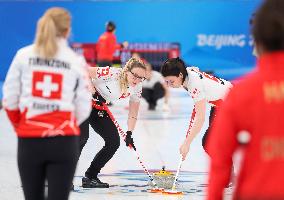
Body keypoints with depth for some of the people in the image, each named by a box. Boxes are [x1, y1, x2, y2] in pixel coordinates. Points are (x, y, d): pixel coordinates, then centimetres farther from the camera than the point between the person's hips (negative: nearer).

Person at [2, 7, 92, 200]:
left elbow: (10, 100, 2)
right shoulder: (77, 61, -1)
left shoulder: (24, 55, 1)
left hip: (29, 141, 2)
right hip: (64, 142, -1)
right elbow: (83, 108, 1)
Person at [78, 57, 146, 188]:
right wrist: (93, 93, -27)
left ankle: (90, 177, 10)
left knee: (114, 142, -1)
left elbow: (133, 114, -1)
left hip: (98, 107, 8)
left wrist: (129, 134, -13)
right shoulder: (111, 74, -29)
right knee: (82, 137, -25)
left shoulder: (137, 88, -8)